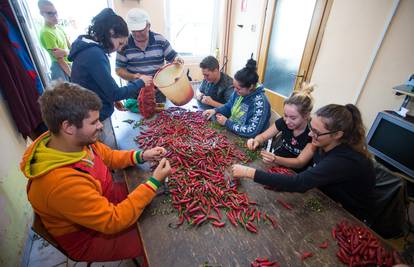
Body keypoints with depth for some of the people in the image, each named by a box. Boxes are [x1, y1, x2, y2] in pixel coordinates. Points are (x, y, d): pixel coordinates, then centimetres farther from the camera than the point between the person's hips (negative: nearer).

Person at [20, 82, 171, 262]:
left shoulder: (77, 141, -16)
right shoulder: (61, 182, -40)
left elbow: (109, 156, 2)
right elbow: (114, 221, -33)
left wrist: (141, 156, -14)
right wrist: (154, 182, -31)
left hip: (104, 199, 7)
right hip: (87, 237, -7)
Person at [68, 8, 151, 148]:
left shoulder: (89, 49, 6)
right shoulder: (94, 54, -24)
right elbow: (115, 93, -22)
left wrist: (113, 100, 10)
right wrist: (140, 82, -10)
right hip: (96, 118, -9)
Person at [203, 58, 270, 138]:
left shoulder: (260, 102, -25)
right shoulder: (238, 91, -4)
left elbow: (252, 132, -28)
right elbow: (228, 107, 13)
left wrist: (227, 122, -22)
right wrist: (215, 110, -7)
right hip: (230, 132, 7)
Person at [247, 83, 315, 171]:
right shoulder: (283, 122, -12)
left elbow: (300, 163, -24)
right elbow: (263, 136, -5)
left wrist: (276, 160, -42)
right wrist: (256, 141, -29)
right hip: (277, 164, 5)